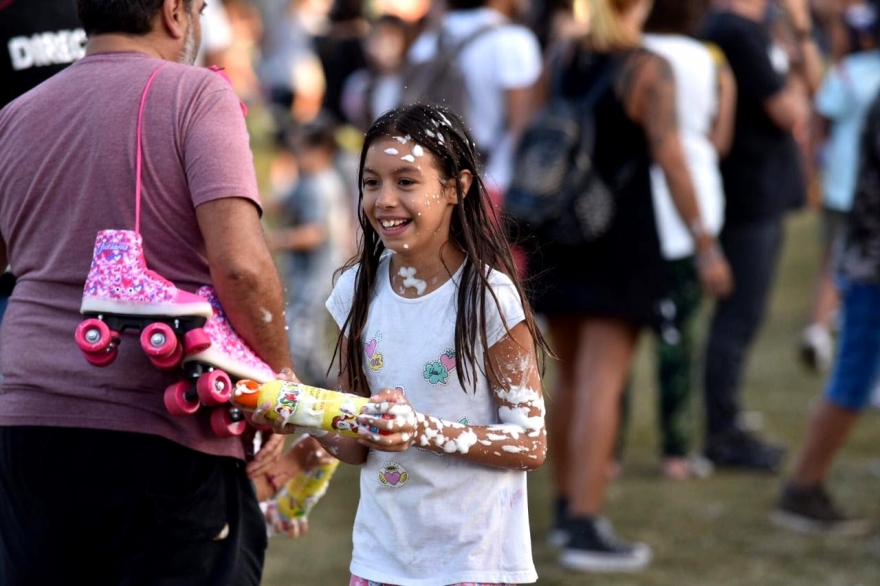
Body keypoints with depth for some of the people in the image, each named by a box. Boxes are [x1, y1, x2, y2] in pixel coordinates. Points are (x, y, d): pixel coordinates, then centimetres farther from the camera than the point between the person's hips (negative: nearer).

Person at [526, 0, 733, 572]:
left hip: (559, 238, 6)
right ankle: (585, 531, -11)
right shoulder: (649, 70, -12)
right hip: (622, 243, -6)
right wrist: (706, 244, -13)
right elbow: (670, 159, -17)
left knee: (571, 378, 18)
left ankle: (567, 508, 28)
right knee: (602, 384, -7)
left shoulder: (558, 60, 4)